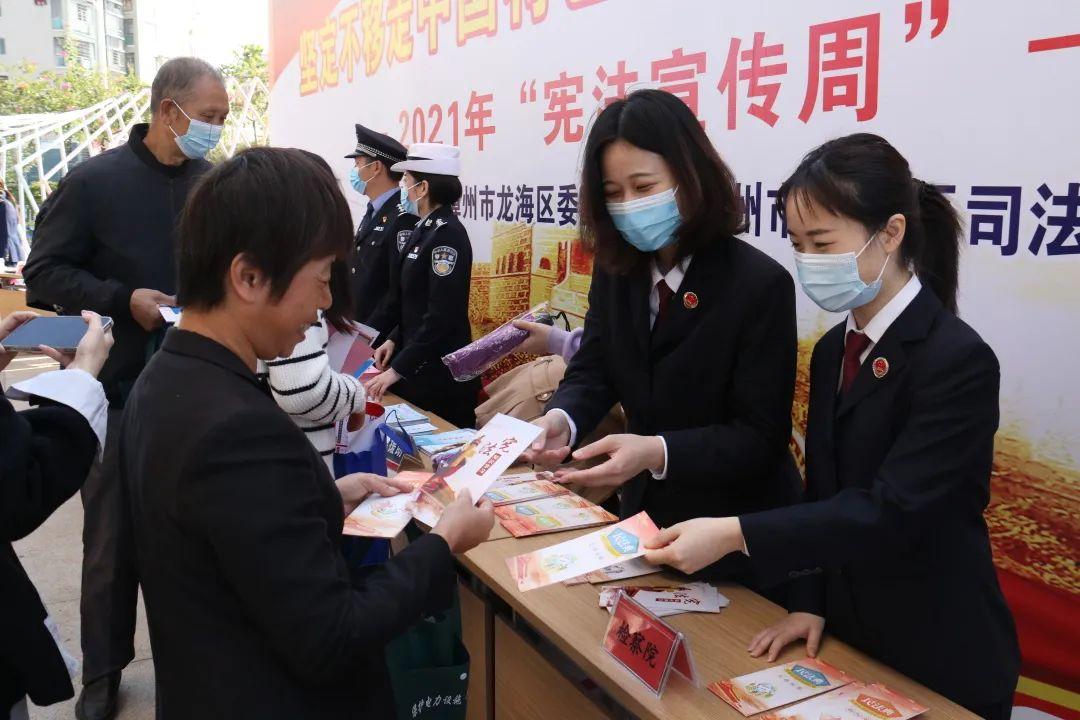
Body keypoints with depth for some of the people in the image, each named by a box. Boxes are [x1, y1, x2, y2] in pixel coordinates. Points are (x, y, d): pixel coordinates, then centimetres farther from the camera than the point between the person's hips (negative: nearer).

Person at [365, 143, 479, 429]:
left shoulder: (447, 234, -18)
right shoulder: (426, 229, 9)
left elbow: (443, 315, -23)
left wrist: (398, 369, -20)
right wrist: (395, 339, 7)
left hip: (439, 371, -9)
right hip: (417, 364, 9)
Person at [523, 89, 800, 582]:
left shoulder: (761, 284, -21)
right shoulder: (616, 269, -5)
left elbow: (760, 436, -21)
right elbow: (592, 371, -5)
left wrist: (658, 452, -37)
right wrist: (561, 419, -28)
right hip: (645, 508, 5)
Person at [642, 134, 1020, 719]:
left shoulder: (957, 360, -21)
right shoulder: (833, 350, 3)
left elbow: (891, 512, -28)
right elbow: (822, 490, 6)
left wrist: (735, 534, -33)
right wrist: (811, 602, -3)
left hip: (940, 659, -6)